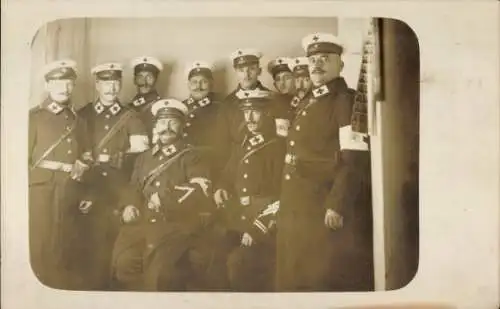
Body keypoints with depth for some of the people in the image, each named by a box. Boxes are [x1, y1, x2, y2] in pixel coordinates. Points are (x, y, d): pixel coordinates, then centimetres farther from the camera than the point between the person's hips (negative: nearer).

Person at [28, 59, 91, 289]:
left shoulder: (78, 122, 18)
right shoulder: (34, 116, 3)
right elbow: (24, 157, -3)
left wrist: (82, 167, 2)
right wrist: (25, 190, -11)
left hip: (70, 191, 4)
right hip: (41, 189, -4)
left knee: (66, 249, 9)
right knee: (41, 248, -2)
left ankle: (68, 290, 20)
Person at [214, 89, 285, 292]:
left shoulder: (279, 146, -6)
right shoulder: (241, 147, 16)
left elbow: (281, 195, -11)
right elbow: (228, 178, 25)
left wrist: (257, 229, -16)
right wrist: (221, 190, 2)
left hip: (264, 230, -6)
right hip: (238, 226, 6)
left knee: (237, 264, -22)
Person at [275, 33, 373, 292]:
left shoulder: (347, 101, -6)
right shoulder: (305, 104, 18)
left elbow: (353, 159, -17)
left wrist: (337, 205, -23)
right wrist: (286, 204, 16)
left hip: (326, 209, -8)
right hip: (296, 209, 8)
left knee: (327, 279, 1)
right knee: (295, 277, 14)